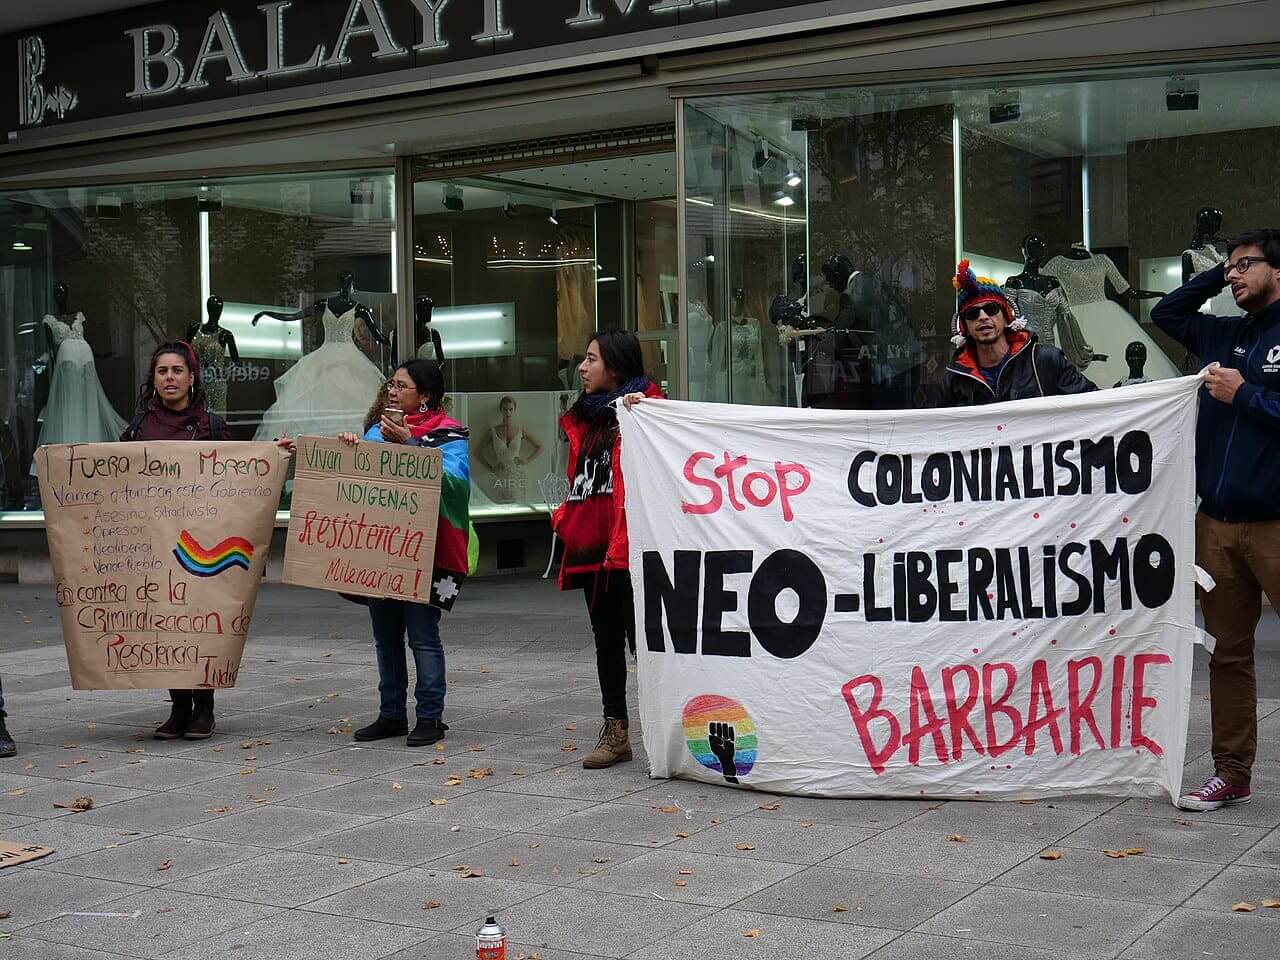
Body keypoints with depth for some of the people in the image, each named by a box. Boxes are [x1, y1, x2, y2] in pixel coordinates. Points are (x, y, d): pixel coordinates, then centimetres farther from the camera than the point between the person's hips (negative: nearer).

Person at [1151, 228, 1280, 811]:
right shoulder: (1229, 335, 15)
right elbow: (1165, 313, 25)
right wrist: (1215, 277, 15)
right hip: (1217, 522, 7)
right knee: (1228, 652, 10)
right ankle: (1231, 775, 18)